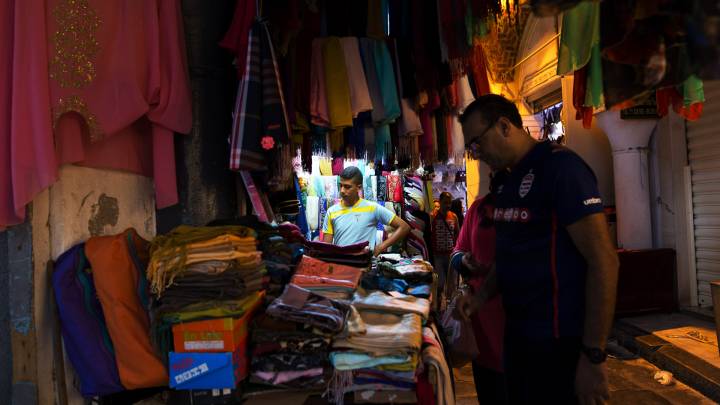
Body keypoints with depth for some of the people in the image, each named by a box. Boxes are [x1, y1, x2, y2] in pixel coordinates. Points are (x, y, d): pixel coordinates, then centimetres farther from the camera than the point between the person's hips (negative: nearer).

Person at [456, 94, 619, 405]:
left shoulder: (559, 166, -15)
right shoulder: (507, 180, 11)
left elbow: (603, 260, -20)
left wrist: (593, 356, -21)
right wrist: (482, 295, 5)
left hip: (558, 339, -8)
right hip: (518, 332, 8)